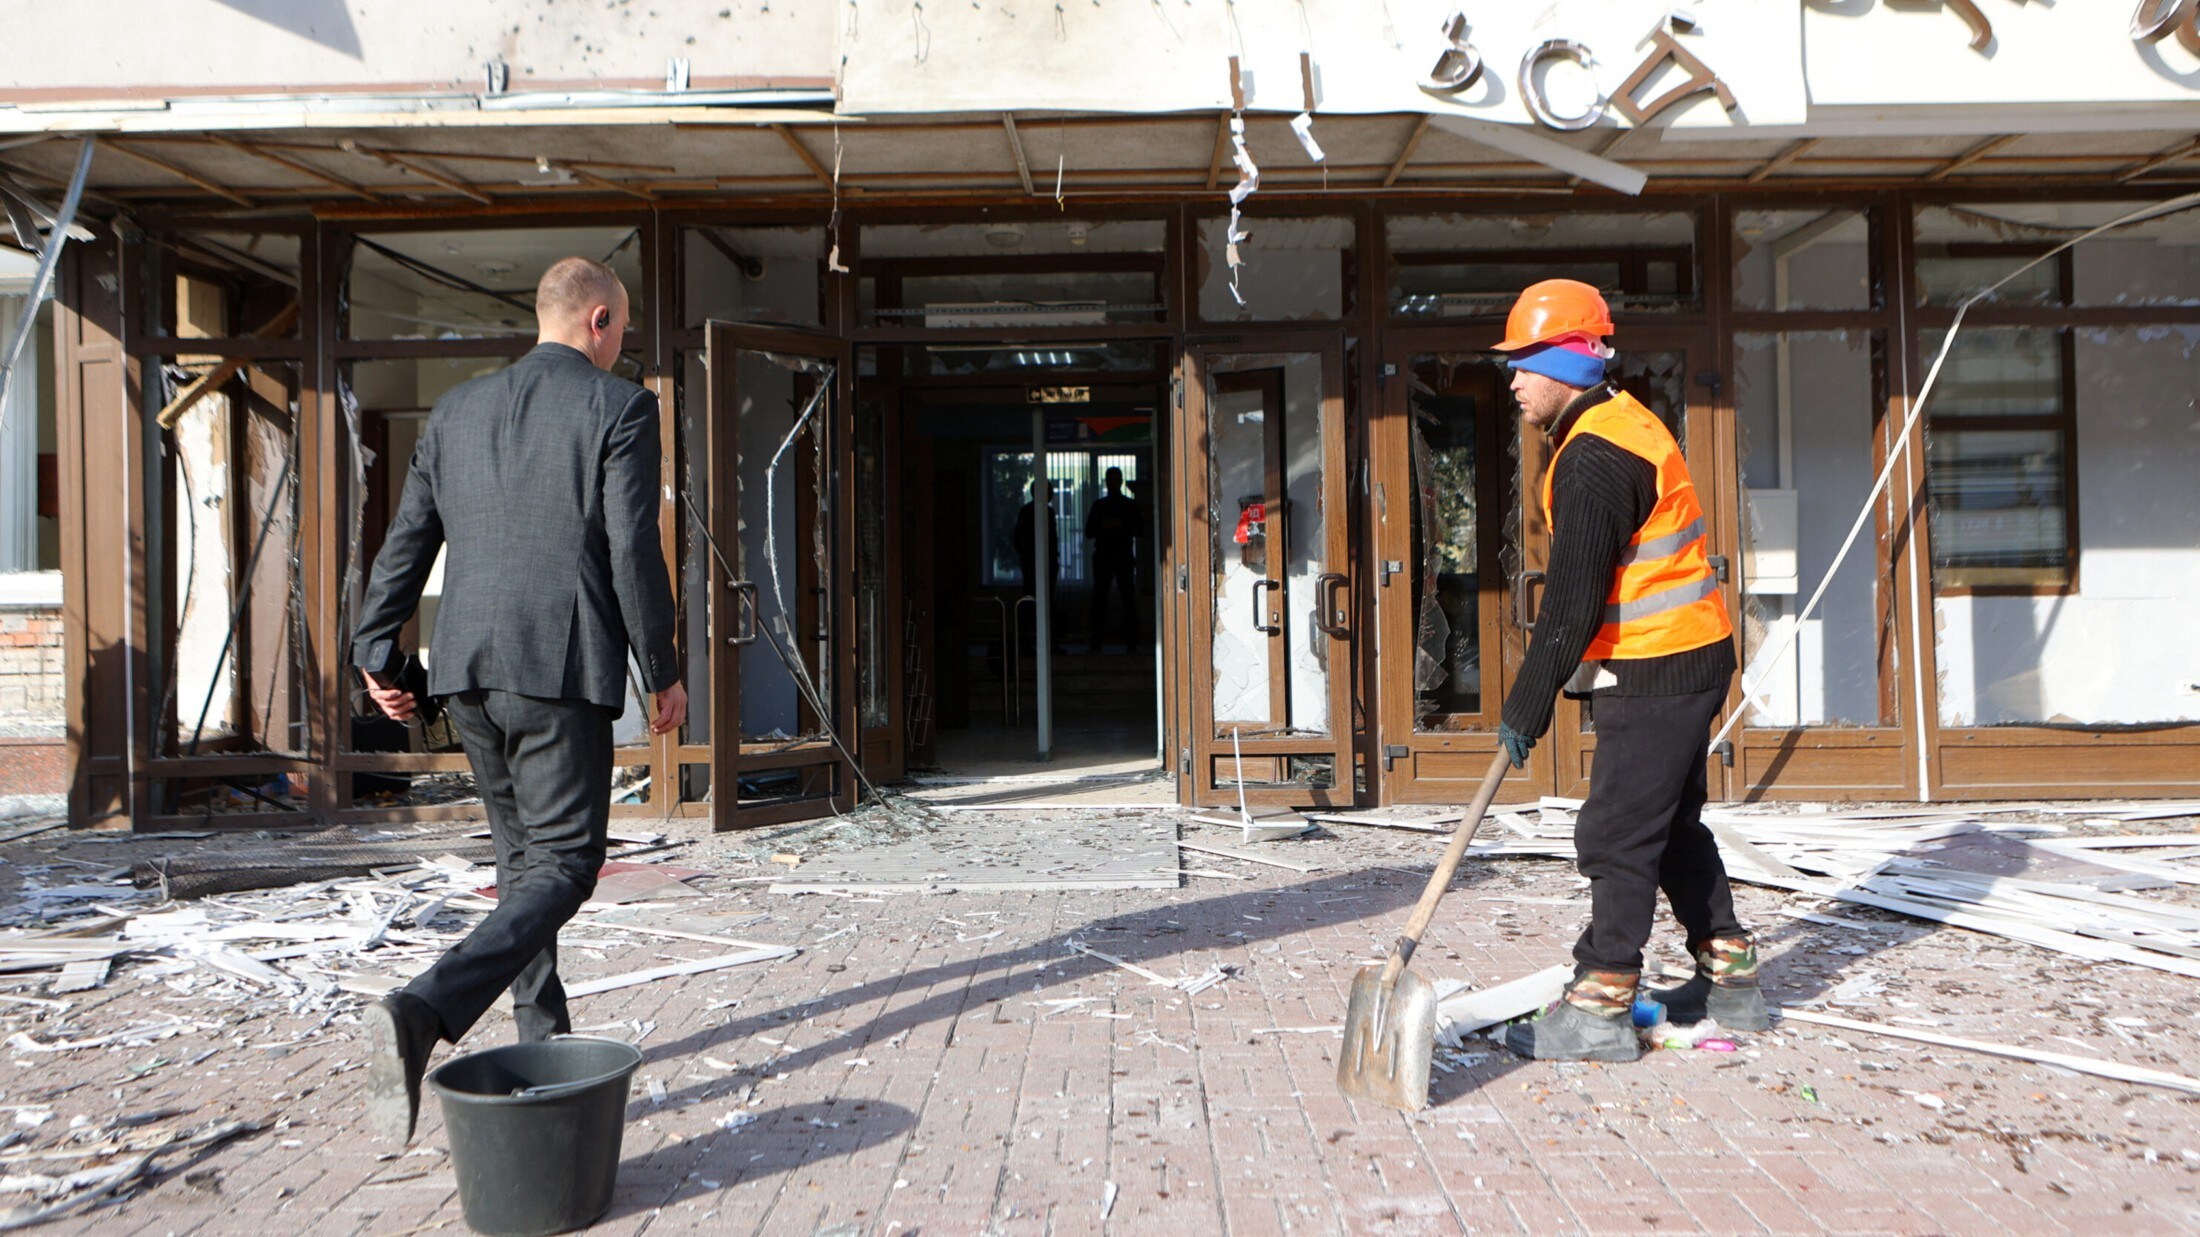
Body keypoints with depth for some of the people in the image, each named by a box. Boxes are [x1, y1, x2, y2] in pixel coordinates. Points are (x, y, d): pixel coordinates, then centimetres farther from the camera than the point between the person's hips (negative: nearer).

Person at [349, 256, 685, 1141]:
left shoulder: (457, 410, 14)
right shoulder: (619, 407, -2)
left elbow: (406, 541, 12)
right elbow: (634, 550, -9)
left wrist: (375, 652, 18)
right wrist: (663, 672, -2)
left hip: (467, 668, 7)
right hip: (563, 668, -6)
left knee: (522, 856, 20)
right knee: (562, 866, -2)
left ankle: (543, 1041, 28)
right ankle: (424, 1010, -22)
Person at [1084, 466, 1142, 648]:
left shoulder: (1130, 505, 9)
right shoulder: (1098, 505, 13)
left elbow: (1138, 530, 2)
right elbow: (1089, 532, 9)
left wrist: (1120, 525, -13)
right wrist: (1103, 527, -10)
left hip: (1124, 556, -1)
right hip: (1103, 556, 1)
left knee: (1128, 597, -5)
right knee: (1099, 597, -2)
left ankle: (1131, 640, -4)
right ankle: (1097, 640, -1)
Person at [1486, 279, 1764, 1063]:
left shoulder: (1591, 460, -21)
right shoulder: (1622, 422, 13)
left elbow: (1572, 605, -22)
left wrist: (1525, 712, -16)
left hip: (1656, 673, -11)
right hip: (1687, 654, 11)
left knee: (1618, 838, -5)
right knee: (1673, 826, 19)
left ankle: (1599, 1010, 3)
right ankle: (1730, 983, 30)